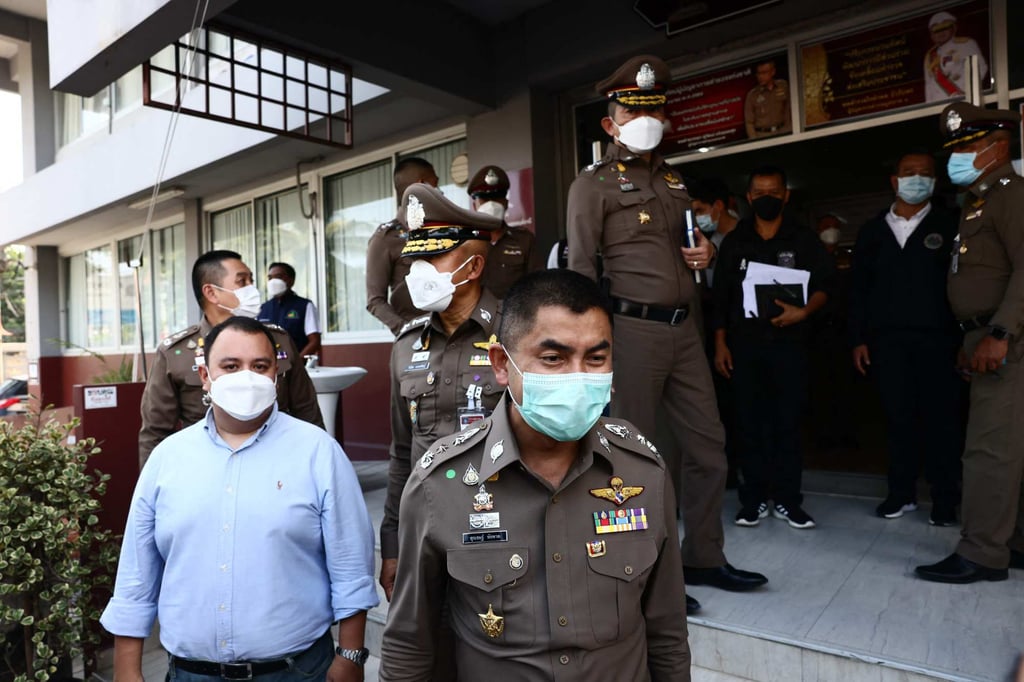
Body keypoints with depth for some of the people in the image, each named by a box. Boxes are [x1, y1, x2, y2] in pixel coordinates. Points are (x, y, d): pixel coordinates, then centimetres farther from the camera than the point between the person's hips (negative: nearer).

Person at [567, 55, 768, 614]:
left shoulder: (675, 183, 21)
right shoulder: (593, 184, 1)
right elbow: (581, 265, -6)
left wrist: (706, 250, 7)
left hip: (684, 326, 7)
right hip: (632, 327, -7)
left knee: (707, 443, 9)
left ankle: (704, 558, 24)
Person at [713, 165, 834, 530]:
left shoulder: (804, 239, 7)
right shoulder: (734, 242, 9)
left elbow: (823, 285, 4)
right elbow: (721, 296, 8)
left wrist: (804, 311, -16)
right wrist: (720, 343, 3)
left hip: (789, 343, -1)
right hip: (744, 344, 1)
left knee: (788, 422, 2)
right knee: (749, 422, 3)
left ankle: (787, 499, 12)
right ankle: (754, 499, 11)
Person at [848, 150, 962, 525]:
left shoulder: (949, 226, 6)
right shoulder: (873, 230, 12)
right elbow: (859, 288, 10)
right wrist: (858, 338, 4)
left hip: (936, 338, -2)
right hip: (886, 339, 2)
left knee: (940, 417, 2)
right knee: (898, 416, 6)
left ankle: (945, 498, 12)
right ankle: (902, 492, 16)